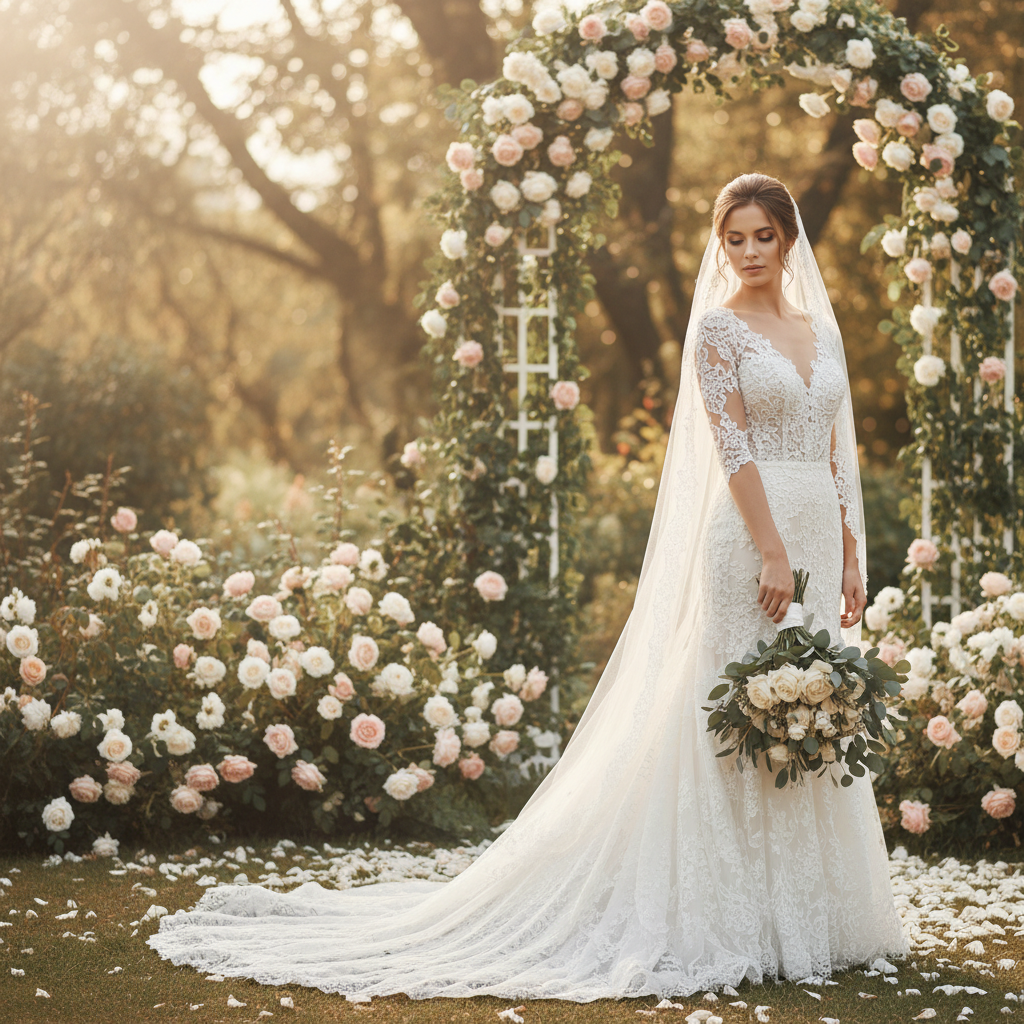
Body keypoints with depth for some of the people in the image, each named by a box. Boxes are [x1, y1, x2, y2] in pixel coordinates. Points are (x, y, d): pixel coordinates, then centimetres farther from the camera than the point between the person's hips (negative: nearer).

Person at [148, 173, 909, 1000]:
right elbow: (733, 448, -12)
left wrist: (851, 560, 10)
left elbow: (838, 455, 16)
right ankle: (739, 920, 2)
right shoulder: (718, 329, -4)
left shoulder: (823, 329, 16)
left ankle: (811, 913, 17)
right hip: (749, 538, -7)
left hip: (819, 537, 7)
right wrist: (772, 553, -19)